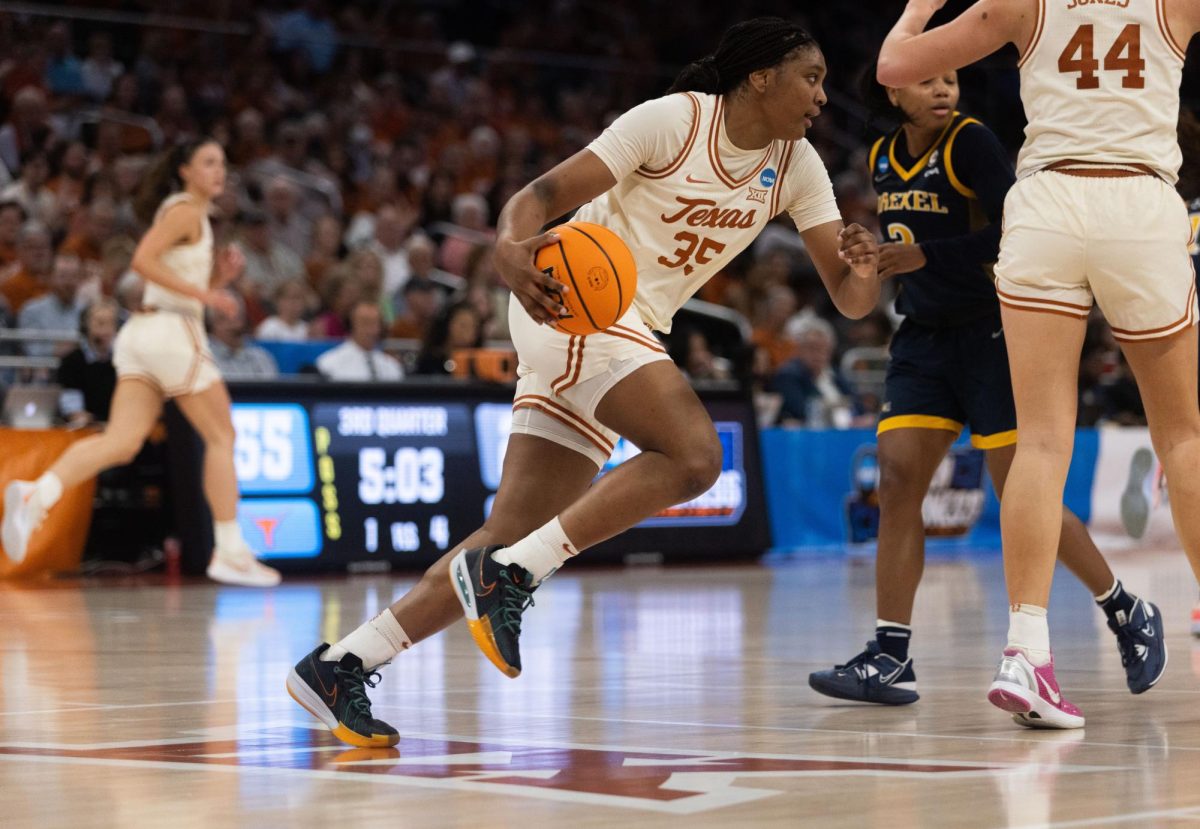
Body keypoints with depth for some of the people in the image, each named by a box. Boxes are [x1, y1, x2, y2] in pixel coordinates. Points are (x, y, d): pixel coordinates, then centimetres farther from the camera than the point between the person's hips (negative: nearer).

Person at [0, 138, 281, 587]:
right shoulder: (184, 210, -5)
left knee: (121, 441, -6)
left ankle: (36, 495, -25)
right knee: (221, 436, 2)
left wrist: (223, 274, 11)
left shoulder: (195, 217, 24)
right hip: (172, 331, -8)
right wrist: (202, 292, -18)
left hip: (142, 332, 8)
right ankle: (230, 552, 4)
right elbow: (143, 260, -19)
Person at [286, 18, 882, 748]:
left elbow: (849, 298, 2)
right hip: (574, 303, -7)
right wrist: (512, 247, -37)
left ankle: (342, 666, 0)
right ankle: (510, 575, -19)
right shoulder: (674, 119, -11)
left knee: (511, 540, -1)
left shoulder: (796, 165, 6)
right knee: (694, 455, -26)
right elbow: (547, 192, -15)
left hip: (635, 330, 7)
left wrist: (864, 272, -22)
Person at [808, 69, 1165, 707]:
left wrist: (927, 255, -25)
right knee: (896, 481, -7)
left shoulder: (970, 142, -13)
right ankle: (890, 656, -6)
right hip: (923, 339, 6)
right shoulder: (883, 159, 9)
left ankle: (1126, 613, 15)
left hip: (989, 336, -6)